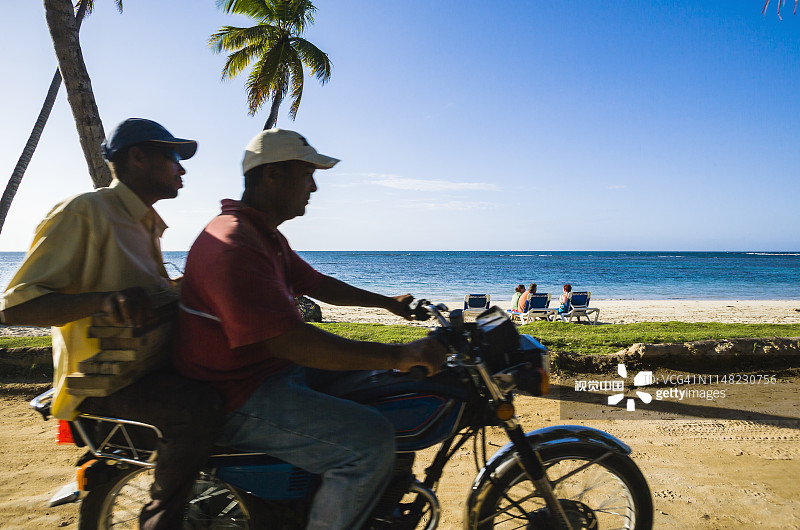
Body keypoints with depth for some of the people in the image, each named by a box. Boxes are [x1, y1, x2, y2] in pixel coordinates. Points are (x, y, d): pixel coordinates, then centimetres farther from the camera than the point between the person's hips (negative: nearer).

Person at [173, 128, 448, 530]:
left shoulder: (264, 234, 13)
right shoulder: (233, 245, -24)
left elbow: (316, 284, 20)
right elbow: (286, 341, -33)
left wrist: (388, 303, 17)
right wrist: (398, 355, -32)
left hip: (275, 371, 11)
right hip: (241, 401, -11)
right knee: (371, 440, -24)